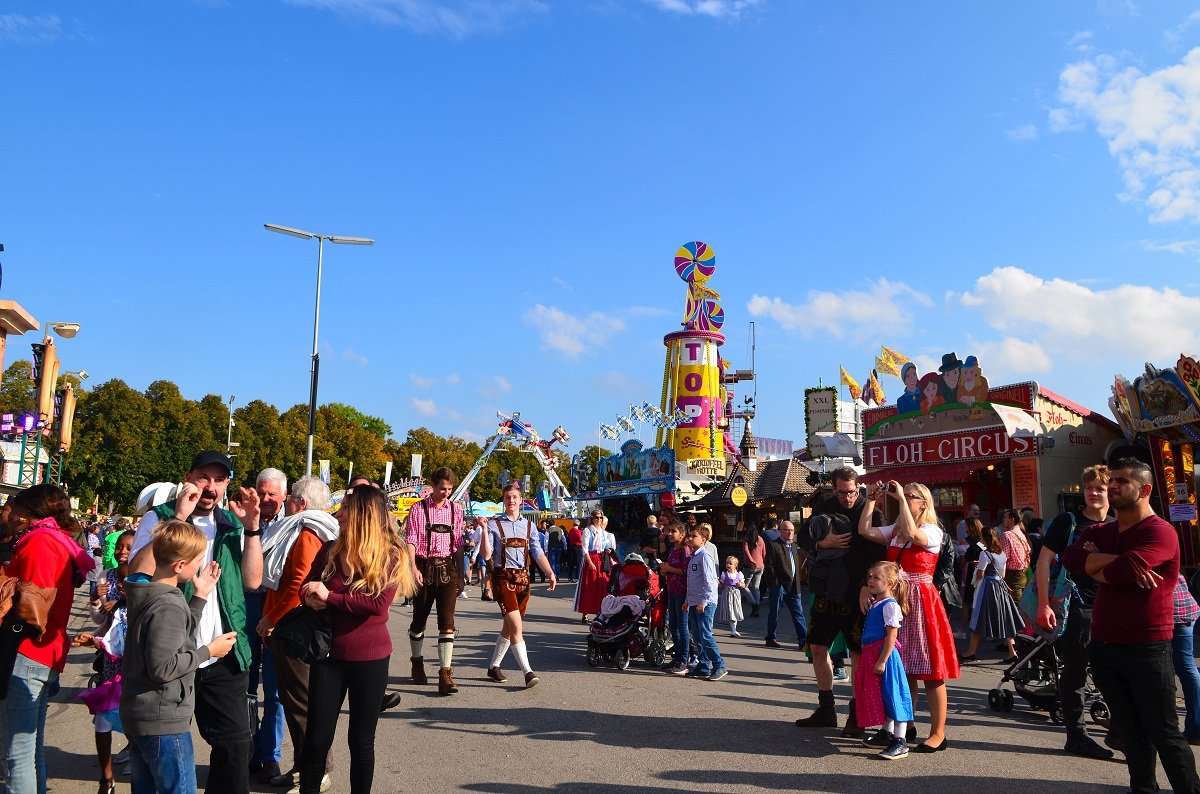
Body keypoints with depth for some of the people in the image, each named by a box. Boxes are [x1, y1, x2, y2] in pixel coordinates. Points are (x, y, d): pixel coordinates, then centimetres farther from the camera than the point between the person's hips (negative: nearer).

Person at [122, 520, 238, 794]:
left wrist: (200, 596, 10)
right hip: (163, 722, -10)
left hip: (136, 717, 10)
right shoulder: (168, 605, -23)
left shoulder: (145, 594, 6)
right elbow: (162, 667, -25)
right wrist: (208, 651, -15)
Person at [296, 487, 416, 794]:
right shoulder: (331, 550, 4)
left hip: (370, 657, -3)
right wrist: (311, 599, -19)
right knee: (317, 738, 6)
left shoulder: (391, 556, -8)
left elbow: (379, 605, -19)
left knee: (361, 739, 9)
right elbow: (306, 589, 4)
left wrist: (329, 597, -16)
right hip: (329, 653, 3)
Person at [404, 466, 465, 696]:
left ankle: (446, 674, -7)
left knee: (447, 621, -7)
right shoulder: (418, 509, 0)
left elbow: (458, 542, 12)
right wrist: (413, 567, -17)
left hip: (447, 567, 1)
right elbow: (410, 540, -5)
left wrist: (459, 571, 8)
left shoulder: (456, 509, 8)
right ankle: (417, 663, 36)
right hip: (424, 567, -1)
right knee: (419, 619, 13)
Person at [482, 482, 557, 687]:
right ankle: (528, 672, -14)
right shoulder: (494, 524, -1)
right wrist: (484, 530, -16)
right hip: (503, 577, -4)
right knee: (515, 625, -15)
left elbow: (538, 554, 6)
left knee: (509, 626, 12)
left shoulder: (529, 525, 10)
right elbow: (487, 555, -7)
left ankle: (494, 666, 27)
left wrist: (550, 573, -9)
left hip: (523, 578, 5)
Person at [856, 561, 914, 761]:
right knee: (880, 697, 18)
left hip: (885, 656, -10)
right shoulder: (875, 604, 14)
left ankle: (900, 742, -2)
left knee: (892, 697, -6)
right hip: (871, 655, 10)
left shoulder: (890, 605, -15)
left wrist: (882, 661, -23)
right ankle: (886, 734, 30)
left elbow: (891, 635, -20)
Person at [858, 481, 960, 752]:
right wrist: (873, 501, 0)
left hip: (921, 601, -6)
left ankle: (938, 733, 4)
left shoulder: (933, 531, -6)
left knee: (929, 668, -3)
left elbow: (912, 534, -27)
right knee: (903, 667, 11)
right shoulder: (893, 531, 12)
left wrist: (901, 497, -23)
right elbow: (864, 530, 1)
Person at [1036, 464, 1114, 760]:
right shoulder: (1068, 521, -3)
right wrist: (1044, 605, -12)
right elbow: (1044, 560, -6)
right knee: (1075, 672, 1)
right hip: (1076, 608, -4)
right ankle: (1076, 735, 10)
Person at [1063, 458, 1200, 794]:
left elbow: (1120, 572, -26)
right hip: (1104, 646, 7)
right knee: (1130, 729, 16)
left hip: (1146, 649, -6)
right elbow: (1070, 558, -8)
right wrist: (1115, 561, -18)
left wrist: (1093, 566, -7)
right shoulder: (1099, 532, 11)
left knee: (1163, 733, 3)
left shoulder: (1159, 532, -11)